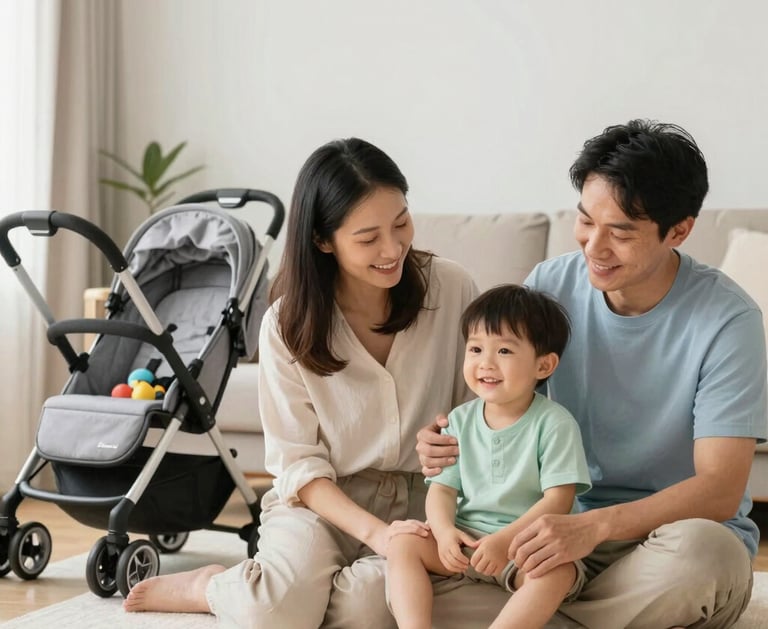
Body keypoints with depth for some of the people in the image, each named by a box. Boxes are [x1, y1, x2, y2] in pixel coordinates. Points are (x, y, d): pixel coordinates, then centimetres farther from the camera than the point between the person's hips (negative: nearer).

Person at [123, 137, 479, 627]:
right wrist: (374, 531, -22)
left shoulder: (451, 289, -6)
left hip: (423, 498, 1)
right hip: (323, 498, -1)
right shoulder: (289, 325, -7)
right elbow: (299, 463, -6)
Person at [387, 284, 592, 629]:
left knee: (559, 571, -35)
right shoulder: (460, 420, 5)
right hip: (465, 540, 5)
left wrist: (505, 540, -26)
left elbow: (558, 498, -16)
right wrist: (444, 531, -17)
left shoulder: (554, 423, -10)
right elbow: (442, 488, 5)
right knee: (402, 545, -14)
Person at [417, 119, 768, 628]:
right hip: (568, 521, 3)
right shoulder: (551, 285, -4)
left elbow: (720, 489, -19)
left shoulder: (727, 320, -16)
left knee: (701, 549, -39)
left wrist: (594, 526, -35)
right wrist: (454, 437, -18)